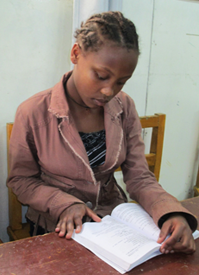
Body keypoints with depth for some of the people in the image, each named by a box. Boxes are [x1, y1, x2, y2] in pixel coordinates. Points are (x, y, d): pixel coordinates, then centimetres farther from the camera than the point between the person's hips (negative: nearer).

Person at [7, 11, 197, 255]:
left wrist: (172, 214, -25)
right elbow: (21, 180, -4)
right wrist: (64, 204, -20)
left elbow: (139, 177, -6)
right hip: (60, 230, -2)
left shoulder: (124, 108, -5)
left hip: (114, 219, 3)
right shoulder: (33, 113, -14)